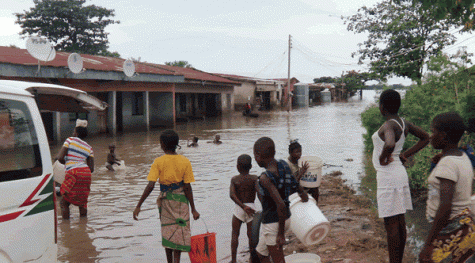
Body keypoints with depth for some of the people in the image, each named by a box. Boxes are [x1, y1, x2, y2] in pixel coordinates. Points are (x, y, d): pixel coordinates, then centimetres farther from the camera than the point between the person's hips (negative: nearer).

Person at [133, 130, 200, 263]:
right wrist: (193, 209, -4)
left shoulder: (158, 162, -9)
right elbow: (187, 187, -9)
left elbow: (150, 186, -16)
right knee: (179, 233, 9)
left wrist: (138, 206, -11)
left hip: (165, 199, 1)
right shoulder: (185, 162, -8)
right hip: (181, 200, -1)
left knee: (167, 232, 17)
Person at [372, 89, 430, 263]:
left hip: (388, 178, -9)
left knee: (391, 224, -3)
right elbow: (425, 138, 19)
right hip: (400, 174, 9)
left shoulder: (389, 125, -19)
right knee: (400, 223, 15)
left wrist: (382, 159, -20)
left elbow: (390, 144, -40)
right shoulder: (403, 123, 7)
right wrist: (405, 155, 11)